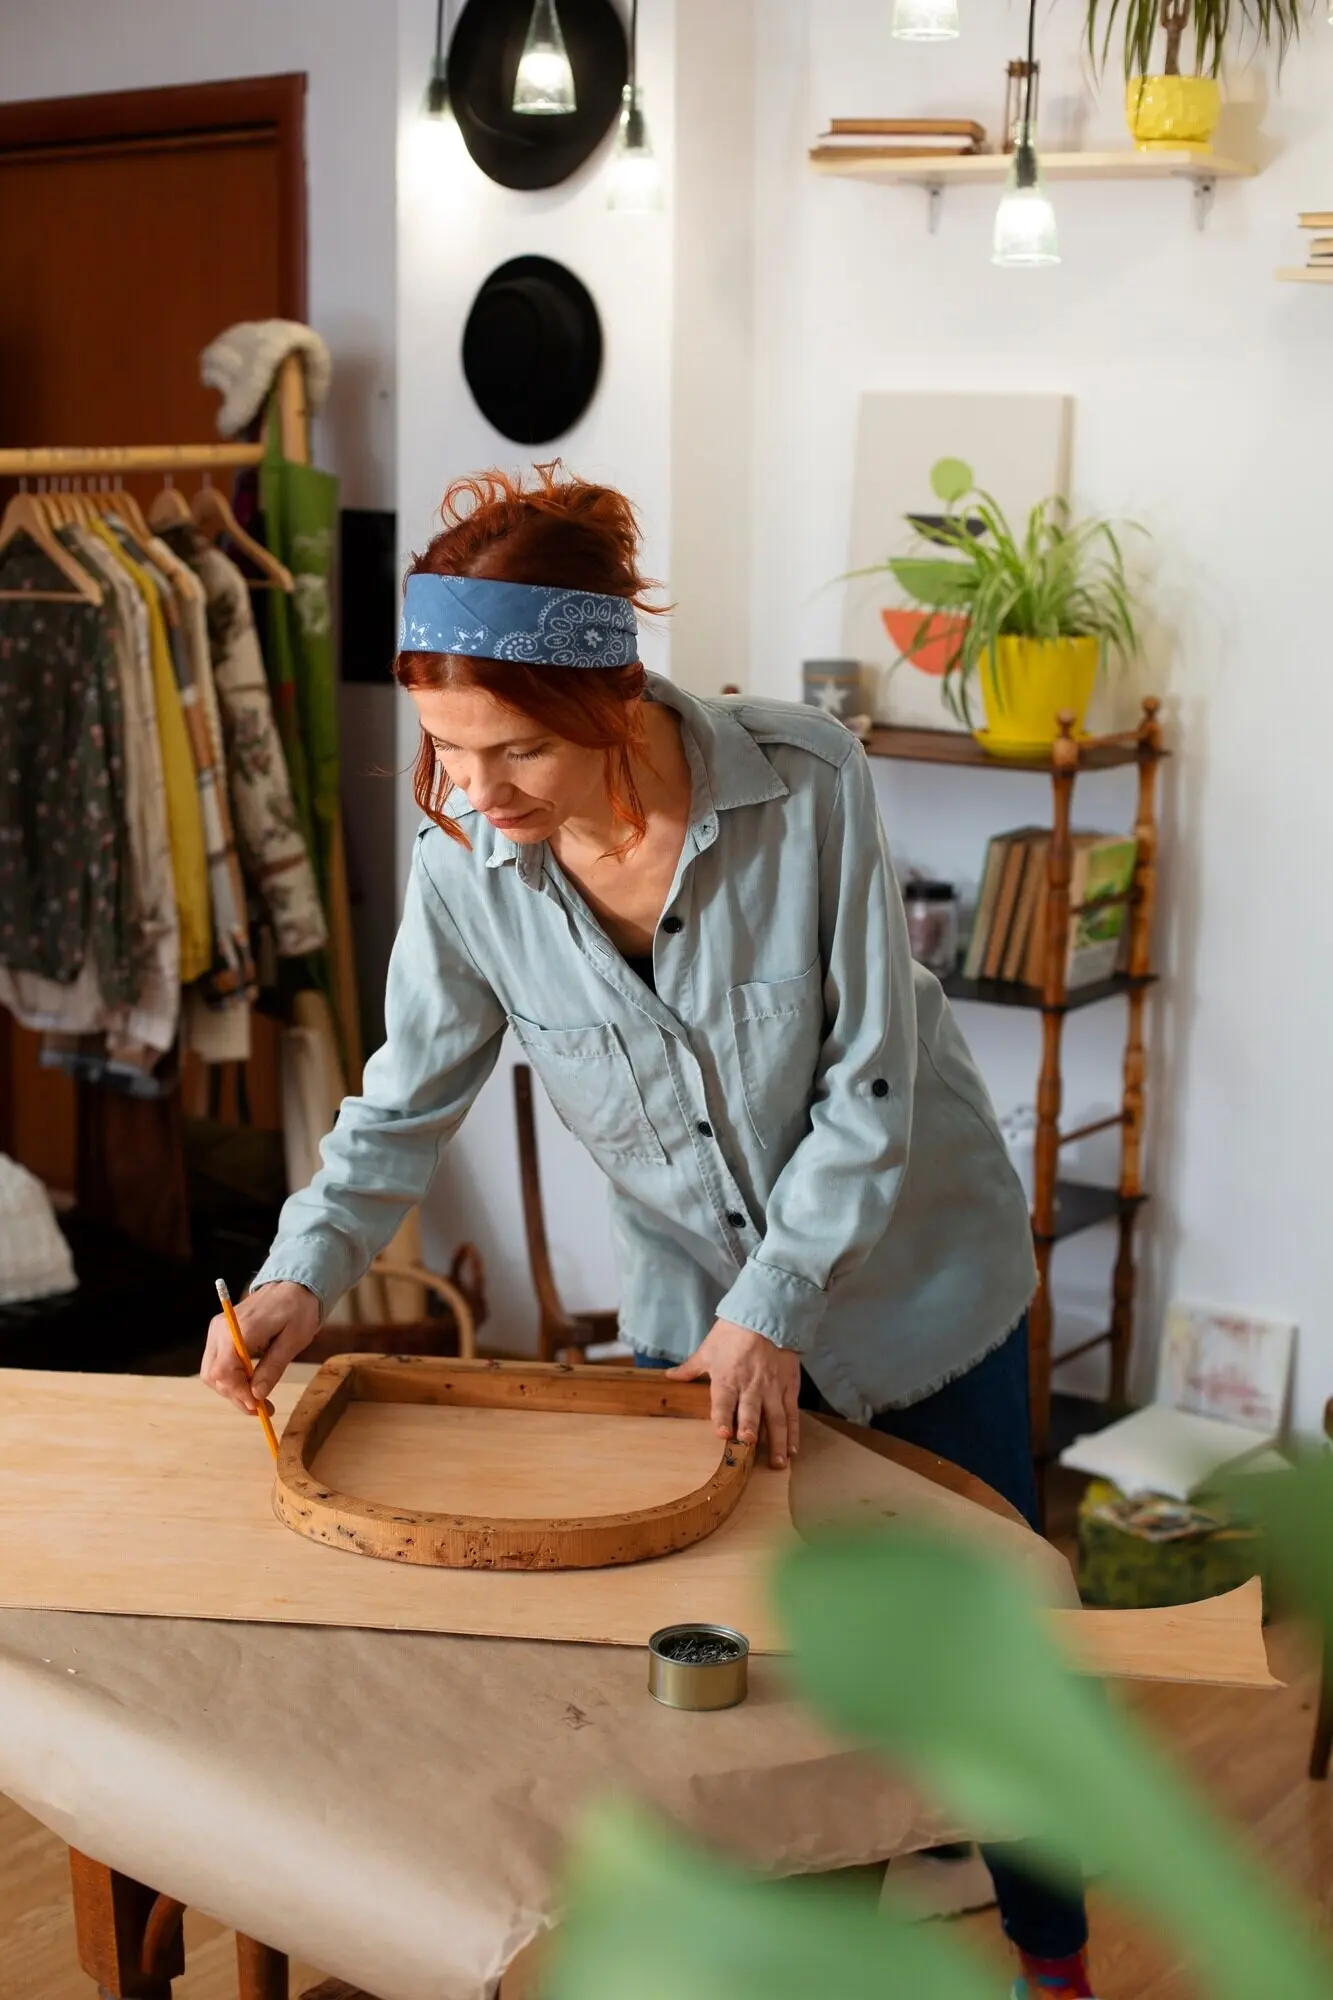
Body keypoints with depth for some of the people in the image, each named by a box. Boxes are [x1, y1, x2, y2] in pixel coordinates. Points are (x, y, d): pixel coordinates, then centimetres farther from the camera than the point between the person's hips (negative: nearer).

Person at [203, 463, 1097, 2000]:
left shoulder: (805, 787, -28)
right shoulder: (466, 866, -19)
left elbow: (871, 1087, -21)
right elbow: (412, 1097, -5)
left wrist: (775, 1306, -21)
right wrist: (305, 1271, -19)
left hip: (913, 1262, -2)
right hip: (694, 1308, 2)